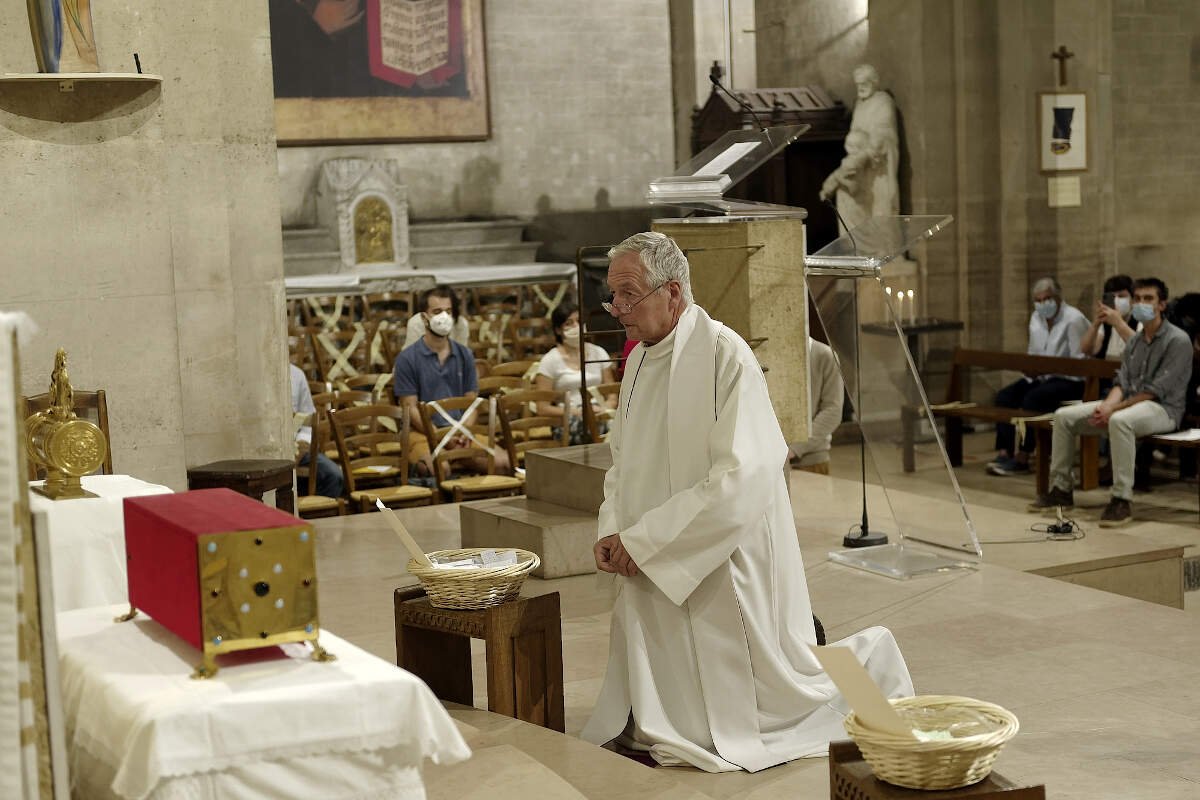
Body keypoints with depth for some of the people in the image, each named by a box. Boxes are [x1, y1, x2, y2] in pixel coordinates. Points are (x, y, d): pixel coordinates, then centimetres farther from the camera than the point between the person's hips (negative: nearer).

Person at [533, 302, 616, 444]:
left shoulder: (598, 353, 18)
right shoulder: (550, 361, 5)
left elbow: (613, 394, 14)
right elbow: (542, 408, 1)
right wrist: (576, 412, -13)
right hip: (567, 422, -3)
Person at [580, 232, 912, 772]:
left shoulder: (725, 356, -20)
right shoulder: (640, 361, 5)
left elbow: (741, 478, -25)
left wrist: (642, 539, -22)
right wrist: (612, 530, -5)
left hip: (727, 566, -7)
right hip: (656, 570, 7)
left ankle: (871, 658, 31)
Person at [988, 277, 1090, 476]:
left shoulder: (1073, 319, -12)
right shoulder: (1036, 318, 12)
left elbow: (1078, 361, -17)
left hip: (1069, 380, -8)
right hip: (1041, 377, 8)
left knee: (1032, 398, -32)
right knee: (1004, 395, -15)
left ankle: (1022, 458, -25)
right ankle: (1004, 453, -19)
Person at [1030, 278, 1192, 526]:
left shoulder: (1177, 340, -9)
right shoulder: (1134, 342, 17)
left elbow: (1156, 391, -17)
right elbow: (1122, 383, 10)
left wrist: (1114, 409, -20)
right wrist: (1106, 405, -13)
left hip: (1163, 408, -8)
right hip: (1129, 402, 8)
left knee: (1119, 421, -41)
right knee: (1064, 416, -3)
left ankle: (1122, 499, -36)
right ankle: (1061, 488, 3)